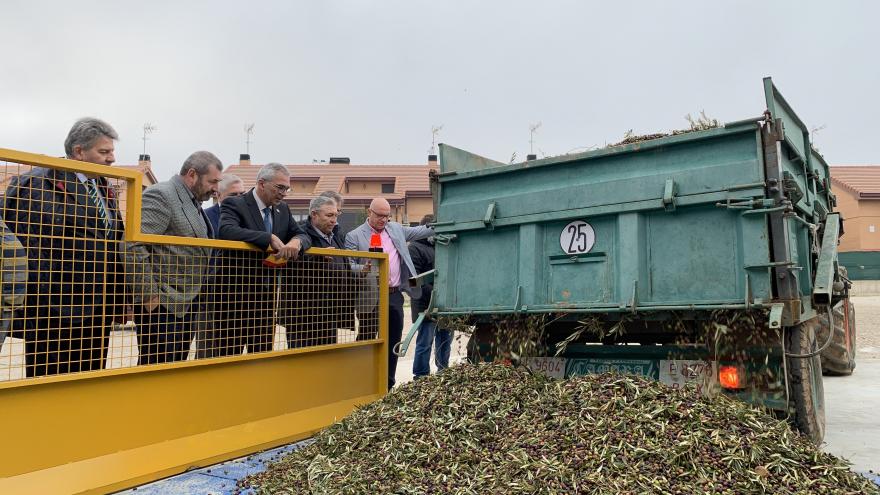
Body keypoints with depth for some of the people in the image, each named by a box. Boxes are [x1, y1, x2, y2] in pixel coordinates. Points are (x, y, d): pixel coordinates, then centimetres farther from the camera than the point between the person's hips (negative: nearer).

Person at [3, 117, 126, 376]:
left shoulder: (104, 189, 17)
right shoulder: (41, 183, -6)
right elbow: (30, 247, -13)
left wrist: (118, 301, 15)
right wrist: (41, 303, -16)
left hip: (98, 311, 7)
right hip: (56, 312, -7)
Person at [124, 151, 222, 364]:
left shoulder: (193, 203, 17)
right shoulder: (161, 195, -12)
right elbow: (133, 246, -21)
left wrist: (195, 298, 16)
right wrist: (149, 296, -19)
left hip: (186, 304, 9)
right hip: (161, 305, -9)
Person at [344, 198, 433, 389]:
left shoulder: (396, 229, 14)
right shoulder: (354, 236, -2)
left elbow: (418, 231, 24)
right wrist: (363, 268, -25)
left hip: (395, 296, 5)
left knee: (393, 342, 11)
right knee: (366, 341, -1)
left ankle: (388, 386, 22)